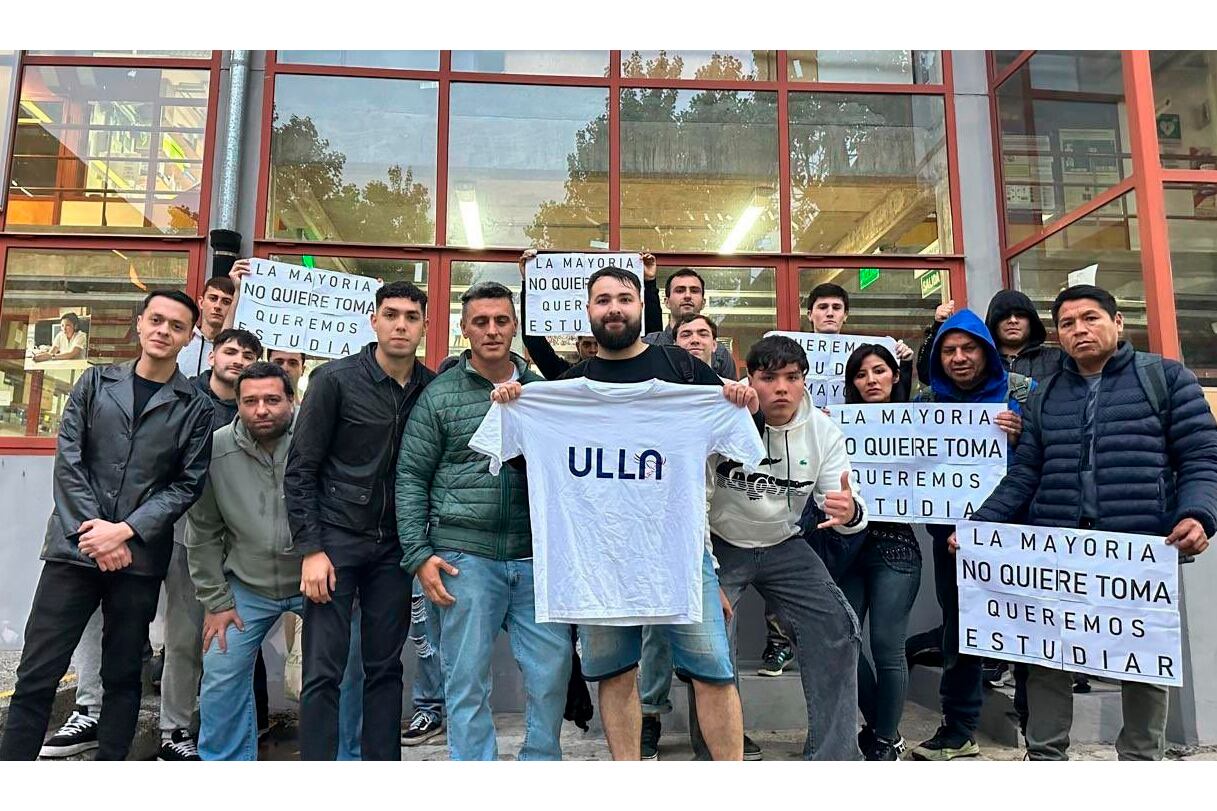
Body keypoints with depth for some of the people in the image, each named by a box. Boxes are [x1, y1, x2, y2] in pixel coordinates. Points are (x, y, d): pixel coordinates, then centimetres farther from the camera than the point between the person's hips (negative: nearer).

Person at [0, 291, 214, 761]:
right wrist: (93, 529, -8)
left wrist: (126, 530, -12)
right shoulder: (95, 382, 8)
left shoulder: (195, 408, 2)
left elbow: (187, 485, -2)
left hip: (140, 557, -1)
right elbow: (67, 460, 2)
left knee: (123, 676, 9)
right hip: (75, 547, 1)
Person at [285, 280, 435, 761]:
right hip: (336, 540, -3)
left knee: (385, 667, 10)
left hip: (393, 545, 3)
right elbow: (300, 470, -6)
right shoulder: (335, 379, -6)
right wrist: (311, 549, -10)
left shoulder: (432, 388, 2)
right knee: (323, 672, 0)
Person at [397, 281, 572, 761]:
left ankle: (542, 759, 27)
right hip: (466, 557, -2)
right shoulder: (439, 396, 2)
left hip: (536, 556, 3)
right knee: (467, 679, 5)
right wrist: (419, 554, -4)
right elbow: (411, 477, 2)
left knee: (552, 670, 5)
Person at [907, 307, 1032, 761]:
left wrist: (1021, 436, -23)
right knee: (958, 625, 11)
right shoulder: (928, 400, 5)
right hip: (952, 529, 3)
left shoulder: (1022, 392, -2)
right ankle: (958, 731, 24)